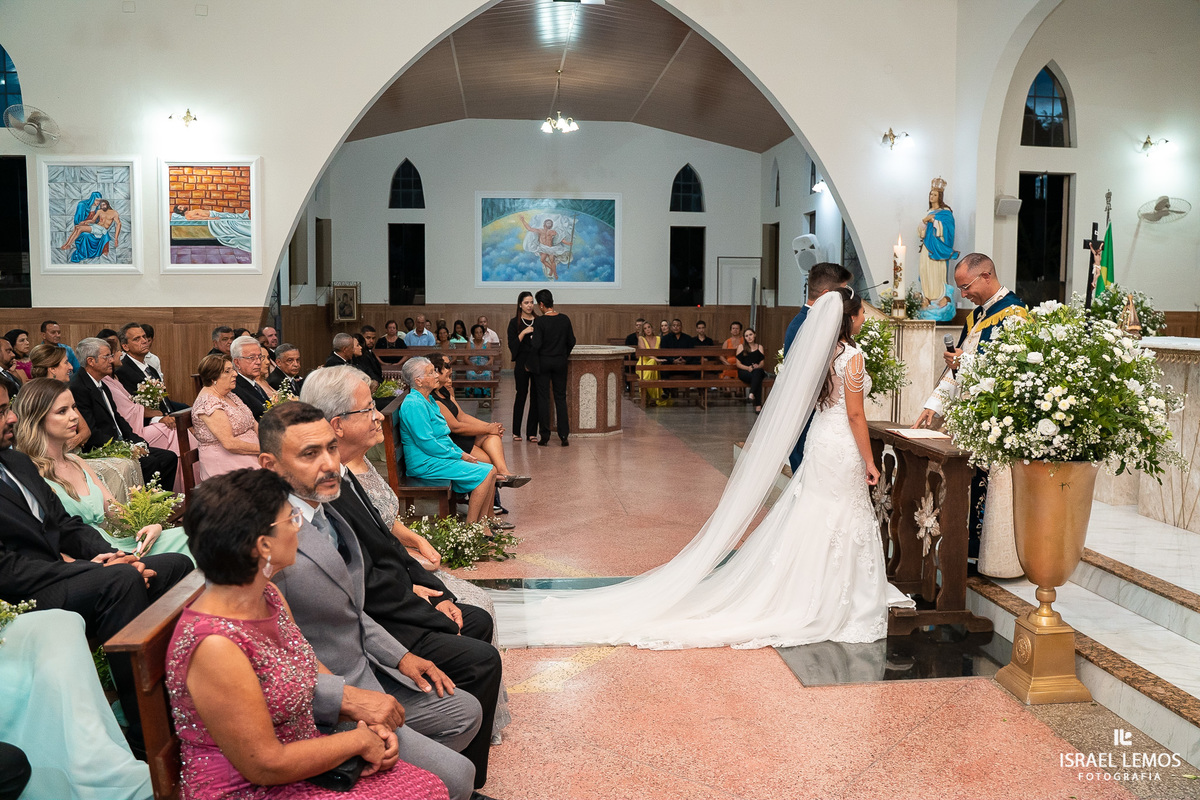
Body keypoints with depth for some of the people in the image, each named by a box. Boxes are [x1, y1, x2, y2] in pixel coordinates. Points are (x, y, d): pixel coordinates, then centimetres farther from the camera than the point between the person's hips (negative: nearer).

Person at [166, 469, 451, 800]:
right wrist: (359, 740, -13)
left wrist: (368, 723, -2)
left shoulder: (269, 596, -1)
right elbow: (266, 767, -22)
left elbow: (314, 671, 12)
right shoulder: (214, 646, -28)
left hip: (300, 765, 8)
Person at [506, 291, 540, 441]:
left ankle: (532, 432, 7)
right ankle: (516, 432, 9)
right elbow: (512, 345, -5)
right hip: (522, 362, -3)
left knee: (536, 396, 1)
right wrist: (523, 333, -15)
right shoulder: (514, 322, 2)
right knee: (521, 394, 0)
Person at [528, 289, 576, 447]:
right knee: (560, 398, 9)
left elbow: (535, 345, -18)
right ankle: (564, 436, 6)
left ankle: (545, 437, 6)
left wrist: (530, 363, -5)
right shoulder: (565, 319, -1)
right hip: (560, 363, 3)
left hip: (543, 362, -3)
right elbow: (572, 341, 5)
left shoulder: (539, 321, -15)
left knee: (543, 398, 4)